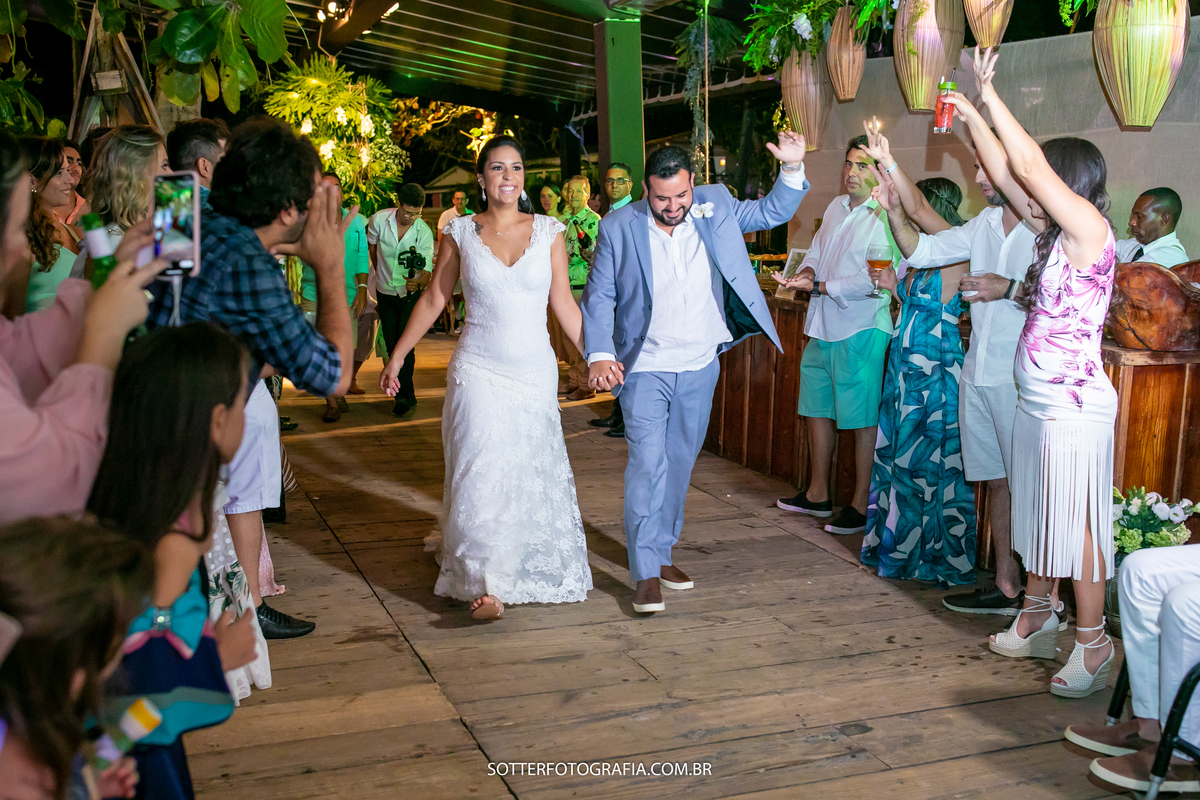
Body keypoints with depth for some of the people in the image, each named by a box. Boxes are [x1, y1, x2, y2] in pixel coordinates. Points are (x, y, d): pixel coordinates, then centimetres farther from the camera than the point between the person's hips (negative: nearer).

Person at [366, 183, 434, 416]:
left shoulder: (424, 232, -17)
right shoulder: (379, 220, -14)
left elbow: (427, 269, -20)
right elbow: (371, 246, 8)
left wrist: (418, 282, -42)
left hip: (410, 294, -3)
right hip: (385, 292, 3)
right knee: (392, 346, 7)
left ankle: (405, 395, -1)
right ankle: (407, 395, 20)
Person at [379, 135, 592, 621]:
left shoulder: (548, 231, 2)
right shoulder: (461, 233, 1)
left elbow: (563, 303, 5)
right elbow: (433, 299, 7)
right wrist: (396, 357, 7)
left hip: (535, 371, 2)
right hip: (478, 371, -2)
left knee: (530, 473, 9)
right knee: (483, 471, -8)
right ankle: (486, 584, 1)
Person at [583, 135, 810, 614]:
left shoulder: (715, 205, -1)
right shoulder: (619, 228, -9)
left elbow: (772, 213, 11)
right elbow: (598, 297, -5)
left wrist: (792, 170, -7)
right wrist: (599, 354, -17)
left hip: (700, 367, 4)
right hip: (645, 369, -4)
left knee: (679, 463, 14)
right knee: (648, 464, -12)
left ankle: (662, 552, 29)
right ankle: (646, 574, -6)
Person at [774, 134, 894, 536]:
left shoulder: (887, 219, -14)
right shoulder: (836, 207, 12)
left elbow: (874, 281, -21)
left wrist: (820, 286, -19)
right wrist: (807, 270, -1)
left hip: (860, 330, -9)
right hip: (823, 326, 9)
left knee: (862, 420, -2)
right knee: (818, 409, 16)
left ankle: (861, 504, 8)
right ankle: (817, 494, 29)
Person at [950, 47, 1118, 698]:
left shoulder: (1090, 229, -12)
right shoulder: (1055, 233, 10)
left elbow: (1029, 165, -19)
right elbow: (1005, 172, 18)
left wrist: (990, 95, -11)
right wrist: (972, 118, 17)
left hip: (1074, 406, -9)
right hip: (1036, 401, 9)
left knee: (1077, 523, -3)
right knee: (1039, 515, 17)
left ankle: (1093, 643, 7)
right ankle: (1037, 618, 30)